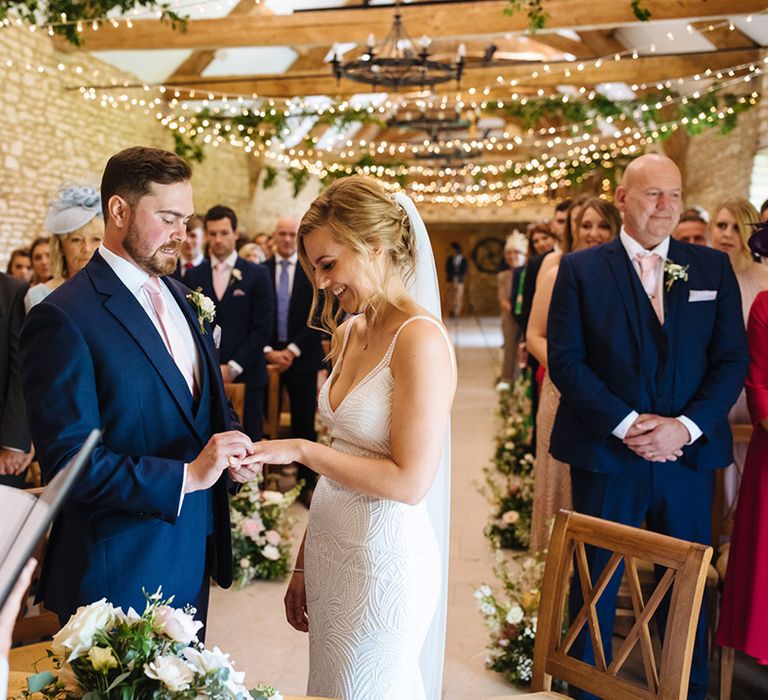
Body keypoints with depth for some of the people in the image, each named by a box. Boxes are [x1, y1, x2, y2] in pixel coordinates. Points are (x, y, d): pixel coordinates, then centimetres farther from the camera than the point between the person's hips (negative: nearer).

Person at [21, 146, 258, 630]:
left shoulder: (184, 300, 9)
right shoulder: (64, 318, -17)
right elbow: (67, 461, -20)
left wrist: (233, 446, -5)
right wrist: (187, 476, -24)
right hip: (121, 573, -7)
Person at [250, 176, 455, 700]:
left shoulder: (419, 338, -18)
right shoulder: (347, 334, 7)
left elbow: (409, 481, -21)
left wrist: (299, 450, -18)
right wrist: (304, 564, 14)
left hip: (383, 561, -7)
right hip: (330, 548, 7)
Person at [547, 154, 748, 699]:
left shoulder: (713, 267, 6)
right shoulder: (581, 269, 0)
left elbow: (732, 360, 3)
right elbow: (565, 359, -7)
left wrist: (686, 425, -11)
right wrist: (626, 424, -15)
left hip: (688, 452, 2)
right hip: (607, 454, -2)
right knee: (596, 583, 10)